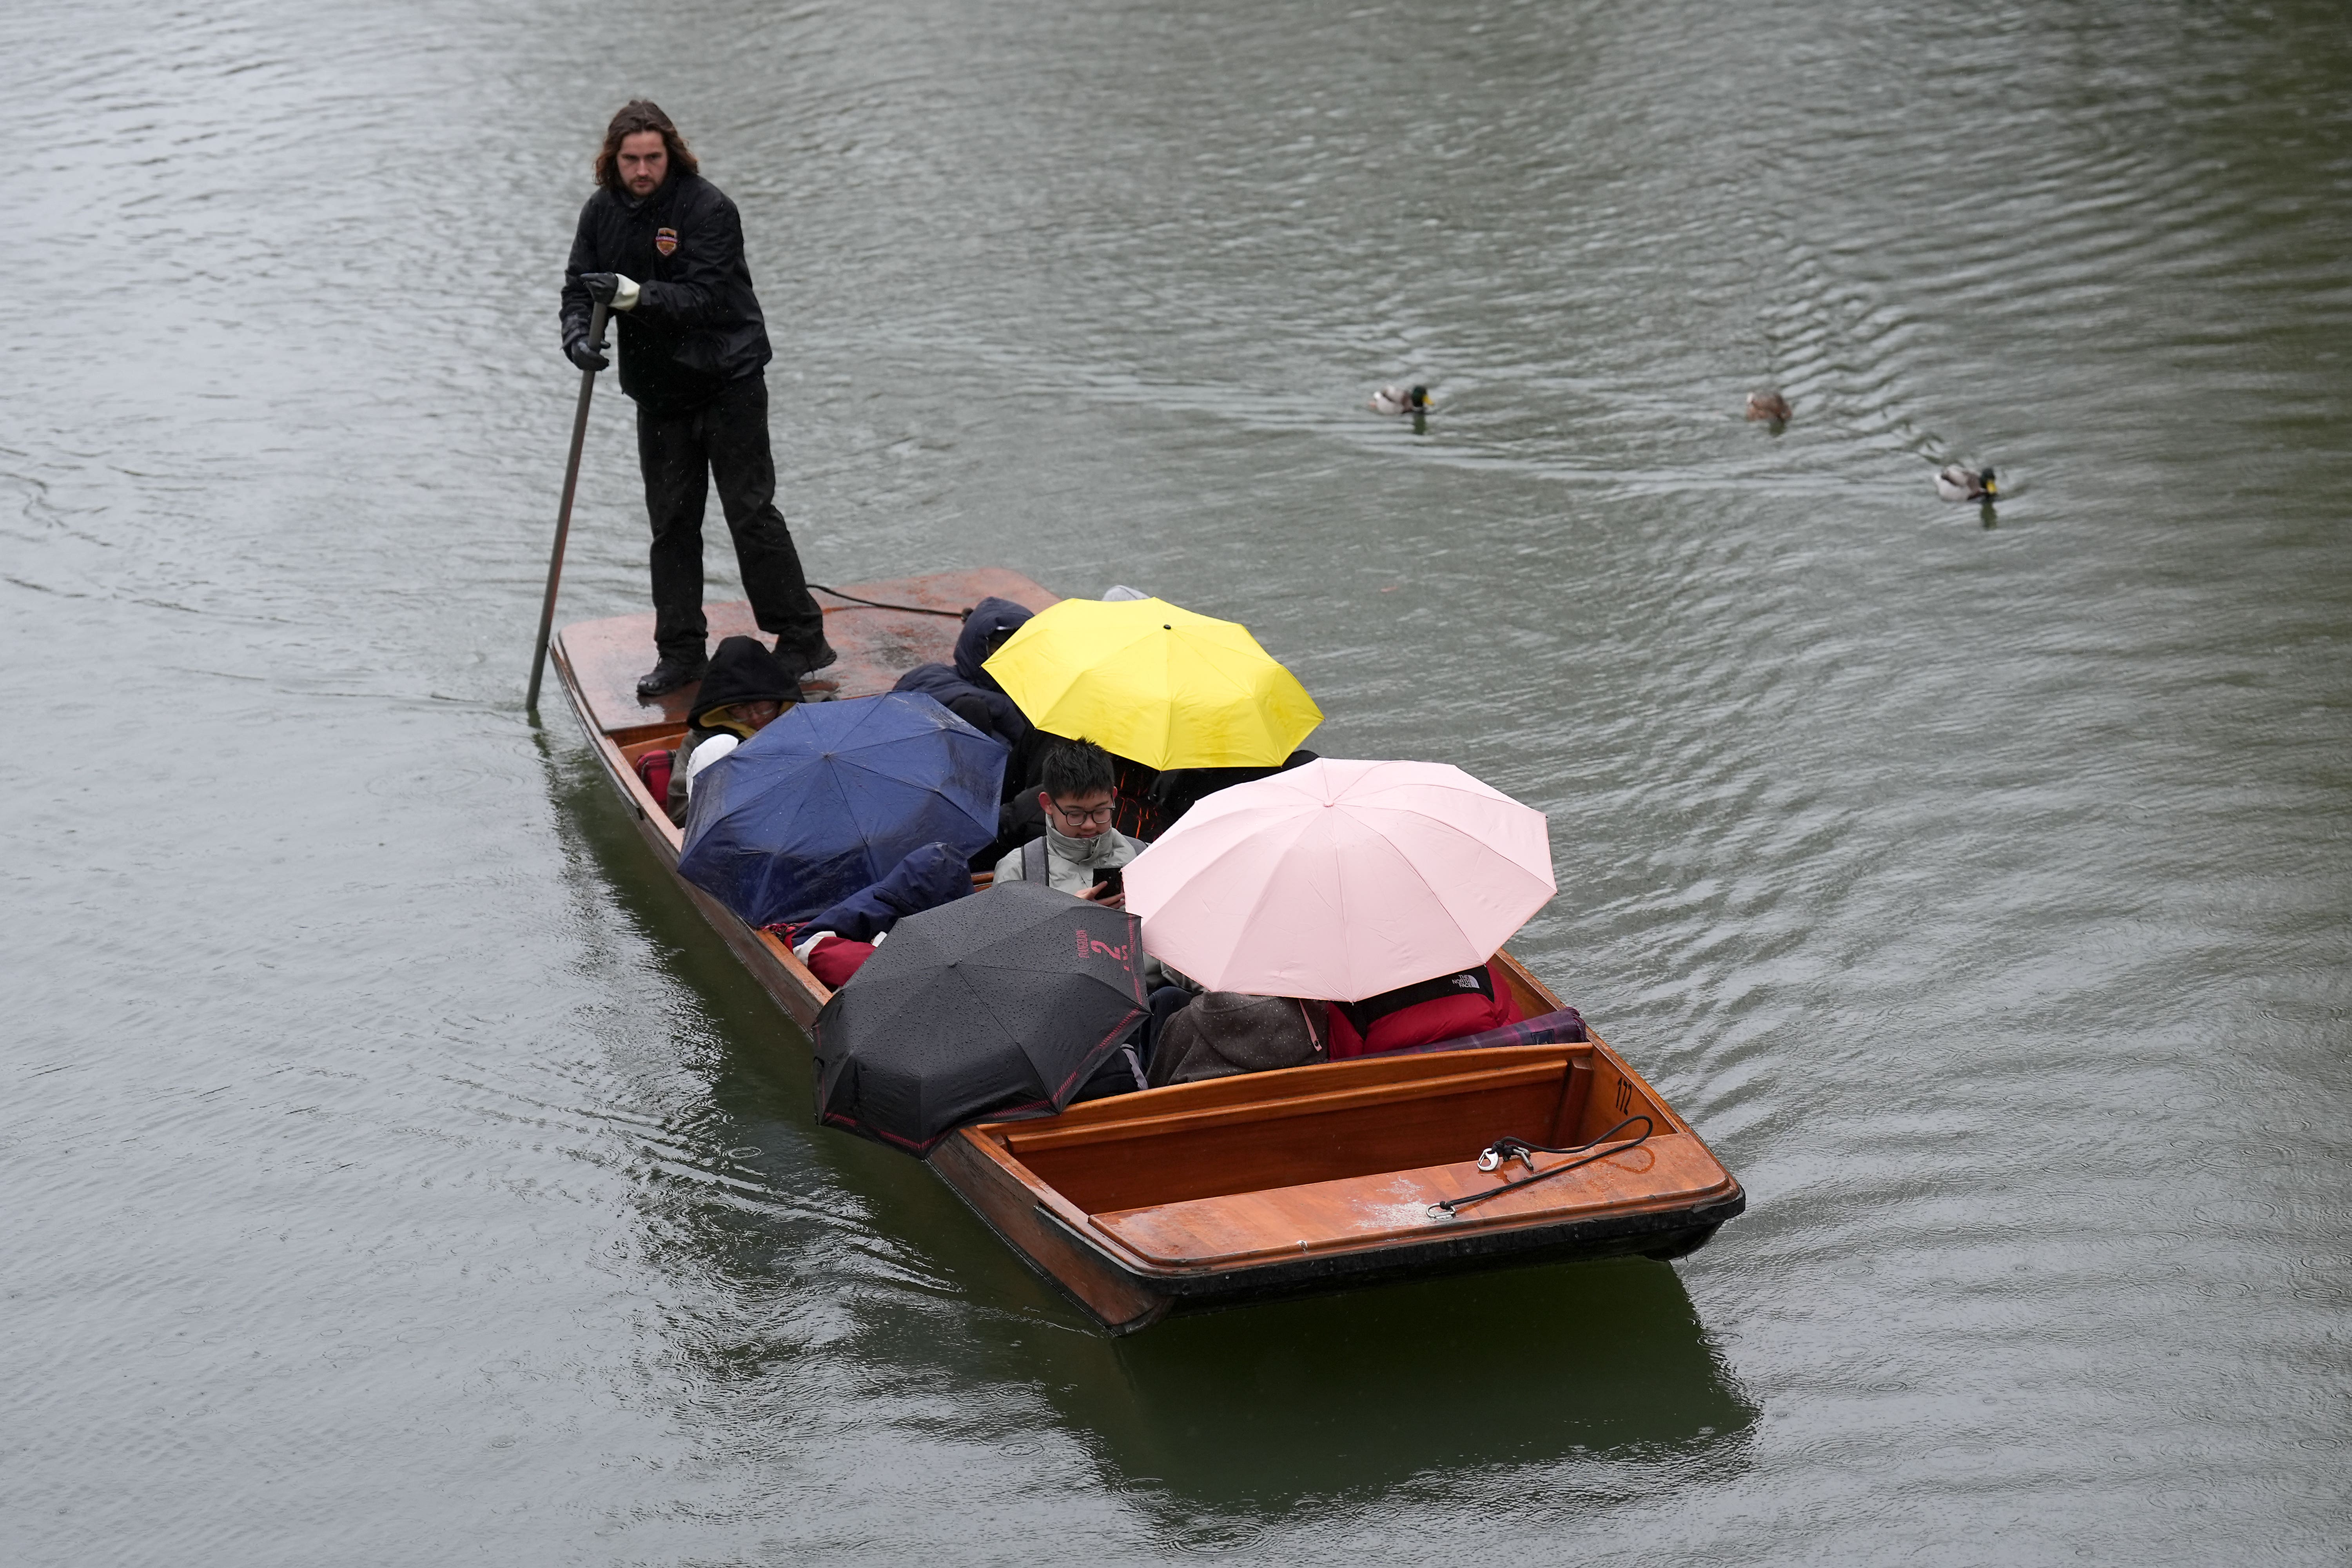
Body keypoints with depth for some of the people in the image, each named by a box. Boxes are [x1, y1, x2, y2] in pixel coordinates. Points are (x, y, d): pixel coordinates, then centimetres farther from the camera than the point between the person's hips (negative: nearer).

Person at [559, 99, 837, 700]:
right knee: (671, 522, 9)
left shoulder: (707, 208, -15)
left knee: (751, 512, -4)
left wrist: (637, 296, -36)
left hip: (728, 384, -6)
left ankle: (803, 639, 5)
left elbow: (706, 298, -23)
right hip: (659, 390, 6)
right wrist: (577, 329, -20)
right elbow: (580, 284, 2)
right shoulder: (602, 212, 3)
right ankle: (681, 652, 16)